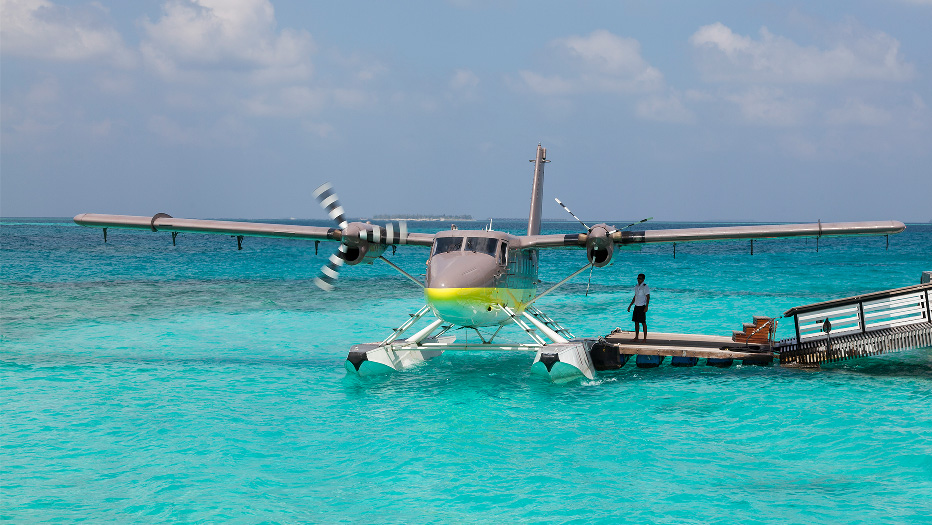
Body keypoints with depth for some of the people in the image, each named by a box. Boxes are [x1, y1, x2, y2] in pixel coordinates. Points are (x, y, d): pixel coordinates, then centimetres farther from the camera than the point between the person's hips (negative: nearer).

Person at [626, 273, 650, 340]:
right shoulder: (636, 286, 13)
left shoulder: (645, 287, -10)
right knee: (636, 322, 9)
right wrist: (630, 305, 20)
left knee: (643, 322, -4)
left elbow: (648, 297, -14)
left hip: (642, 306, -7)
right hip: (636, 306, 7)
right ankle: (636, 337, 16)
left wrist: (646, 307, -24)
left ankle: (645, 338, 1)